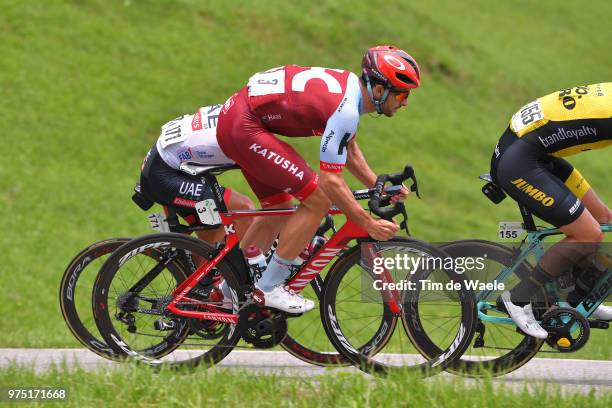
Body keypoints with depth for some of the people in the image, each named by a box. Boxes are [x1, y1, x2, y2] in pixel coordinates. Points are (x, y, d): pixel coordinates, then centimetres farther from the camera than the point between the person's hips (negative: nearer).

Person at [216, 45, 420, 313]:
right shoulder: (346, 109, -22)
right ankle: (268, 289, -3)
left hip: (236, 118, 10)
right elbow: (330, 181, -21)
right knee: (317, 200, -10)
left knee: (279, 209, 19)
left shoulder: (351, 86, 8)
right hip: (244, 129, -10)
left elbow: (349, 151, 24)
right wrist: (369, 225, -16)